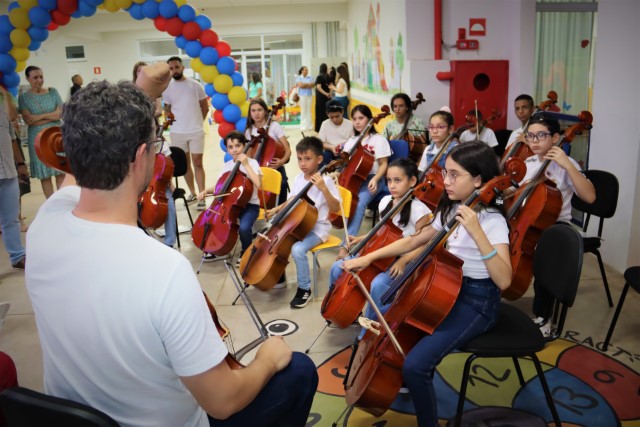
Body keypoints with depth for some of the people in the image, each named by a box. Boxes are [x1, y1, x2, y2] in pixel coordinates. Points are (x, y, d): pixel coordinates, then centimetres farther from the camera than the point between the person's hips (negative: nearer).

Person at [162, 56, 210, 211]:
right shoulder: (167, 88, 4)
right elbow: (167, 108, 16)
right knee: (185, 163, 10)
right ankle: (192, 192, 24)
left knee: (197, 163, -2)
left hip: (196, 131, -2)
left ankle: (202, 196, 1)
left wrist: (197, 121, 5)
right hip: (177, 132, 3)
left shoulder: (195, 85, -1)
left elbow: (205, 107, 6)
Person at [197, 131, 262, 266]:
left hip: (250, 205, -5)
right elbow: (218, 187, 12)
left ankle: (246, 252, 0)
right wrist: (206, 191, -7)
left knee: (244, 227, -32)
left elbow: (258, 184, -27)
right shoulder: (227, 166, 6)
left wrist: (246, 165, -25)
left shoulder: (252, 163, -10)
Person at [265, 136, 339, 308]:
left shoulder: (325, 181, -15)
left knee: (297, 249, -30)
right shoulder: (298, 178, 5)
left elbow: (335, 208, -22)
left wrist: (323, 188, -32)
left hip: (317, 228, -7)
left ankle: (304, 289, -8)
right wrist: (276, 209, 5)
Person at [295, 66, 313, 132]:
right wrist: (308, 84, -3)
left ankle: (309, 126, 6)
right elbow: (300, 85, -13)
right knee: (303, 111, -6)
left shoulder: (310, 77, 13)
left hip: (309, 95, 4)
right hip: (302, 95, -4)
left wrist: (305, 85, -9)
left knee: (309, 110, 3)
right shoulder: (299, 78, 1)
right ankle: (303, 126, -3)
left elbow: (313, 85, 2)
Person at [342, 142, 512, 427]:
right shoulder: (450, 211, 3)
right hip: (446, 292, 8)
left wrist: (477, 233, -39)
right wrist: (368, 257, 7)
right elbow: (413, 242, 13)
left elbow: (504, 281, -31)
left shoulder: (493, 221, -19)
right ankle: (397, 379, 32)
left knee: (415, 365, -23)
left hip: (476, 303, -8)